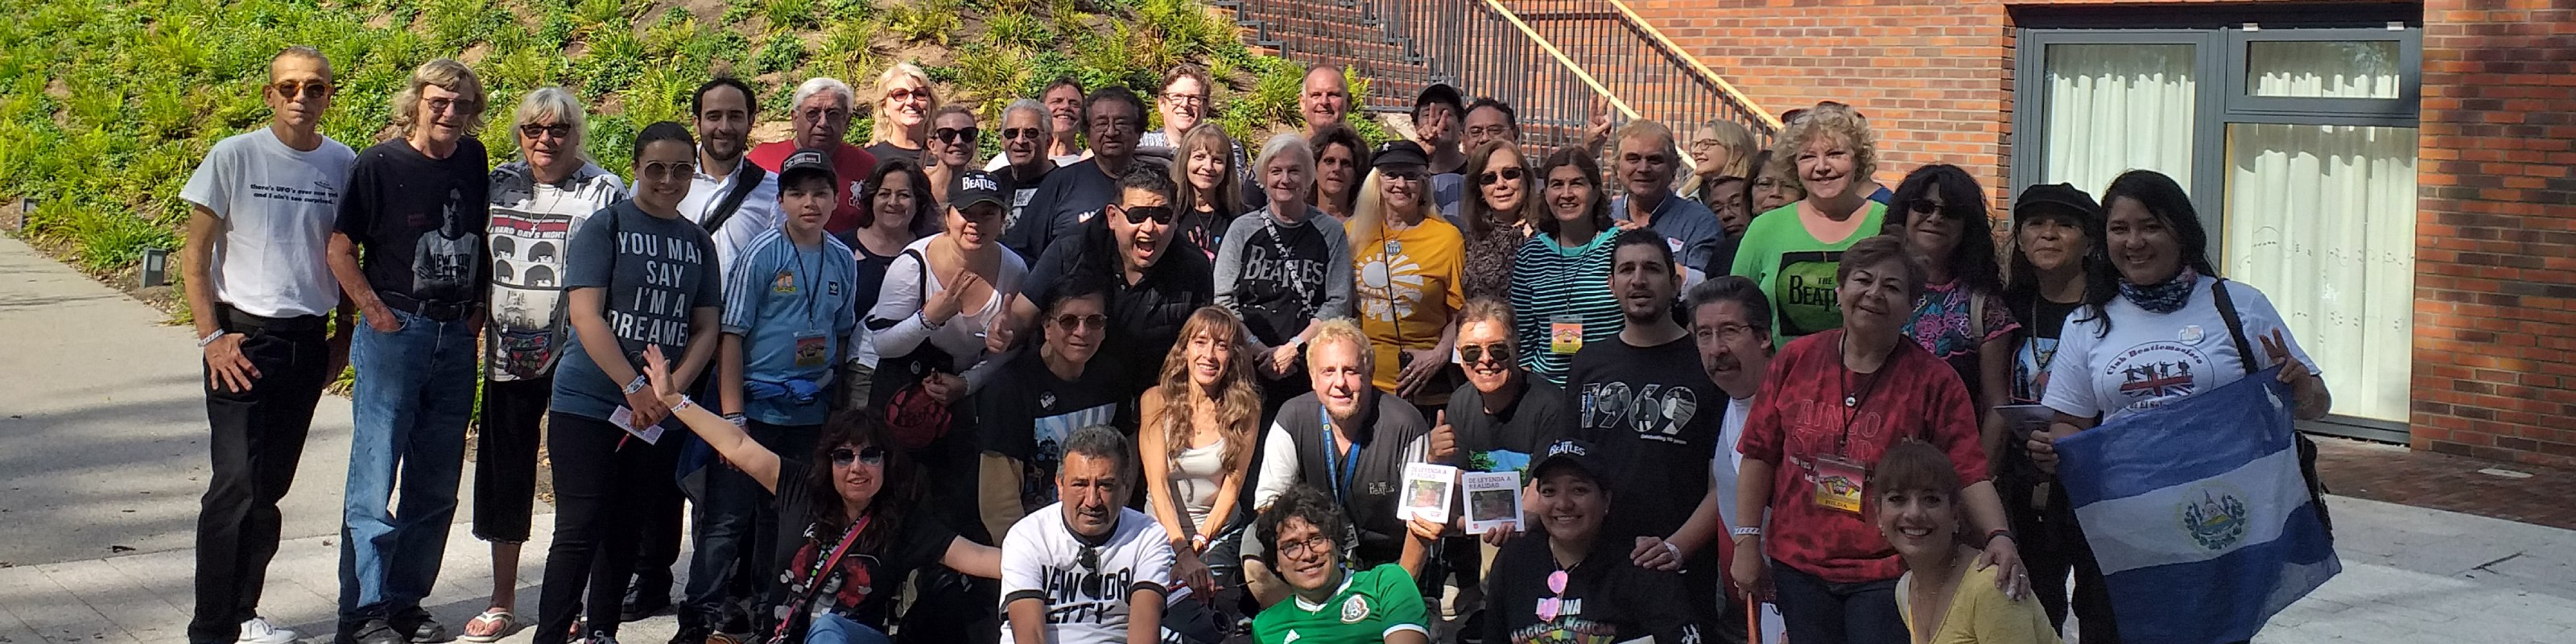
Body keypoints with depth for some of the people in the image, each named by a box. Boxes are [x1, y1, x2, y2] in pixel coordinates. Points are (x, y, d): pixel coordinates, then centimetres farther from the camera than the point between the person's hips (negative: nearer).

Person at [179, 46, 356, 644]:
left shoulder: (344, 164, 4)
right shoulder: (233, 157, -6)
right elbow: (195, 255, -2)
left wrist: (344, 337, 12)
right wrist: (212, 337, -9)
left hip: (308, 342, 4)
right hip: (243, 339, -4)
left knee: (272, 484, 11)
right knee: (237, 485, -10)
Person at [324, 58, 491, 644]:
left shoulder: (473, 161, 6)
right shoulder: (379, 165, -7)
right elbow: (340, 248, -5)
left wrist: (479, 305, 9)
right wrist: (375, 311, -10)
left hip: (456, 338, 5)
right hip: (395, 333, -5)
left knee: (437, 486, 10)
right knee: (375, 475, -4)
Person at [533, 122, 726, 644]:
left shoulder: (698, 242, 11)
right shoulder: (606, 226, -3)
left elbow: (705, 328, 9)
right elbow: (585, 314, -11)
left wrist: (670, 390, -7)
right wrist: (635, 387, -17)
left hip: (661, 414, 5)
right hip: (589, 403, -4)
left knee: (626, 528, 12)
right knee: (579, 530, -8)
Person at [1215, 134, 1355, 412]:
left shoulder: (1330, 232, 8)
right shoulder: (1242, 230, 9)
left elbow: (1339, 305, 0)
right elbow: (1223, 302, 3)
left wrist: (1292, 348, -10)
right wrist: (1262, 352, -9)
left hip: (1310, 372, 0)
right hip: (1247, 368, 1)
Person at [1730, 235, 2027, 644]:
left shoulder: (1934, 381, -5)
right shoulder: (1795, 361, 2)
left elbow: (1970, 473, -10)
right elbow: (1759, 455, 5)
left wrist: (1999, 536, -27)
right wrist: (1747, 542, 2)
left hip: (1885, 575, -2)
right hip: (1798, 566, 3)